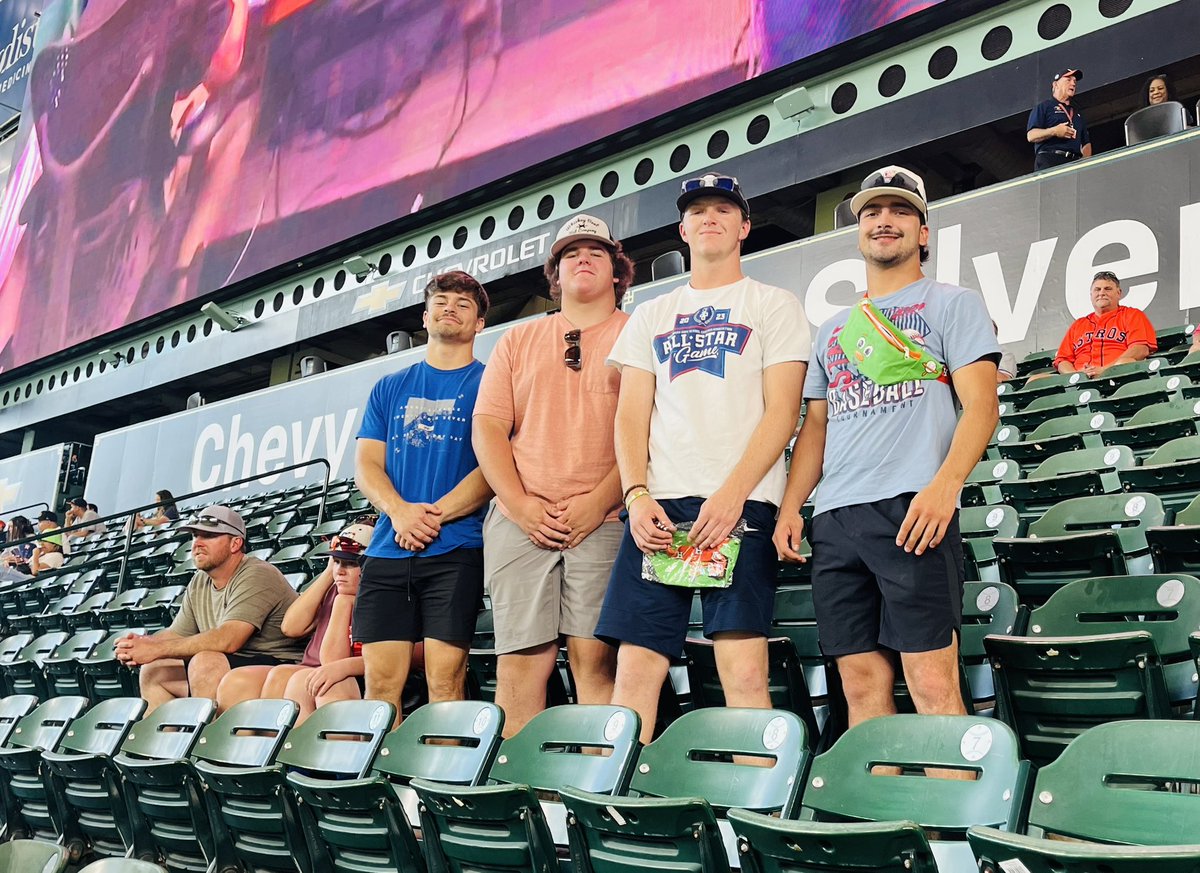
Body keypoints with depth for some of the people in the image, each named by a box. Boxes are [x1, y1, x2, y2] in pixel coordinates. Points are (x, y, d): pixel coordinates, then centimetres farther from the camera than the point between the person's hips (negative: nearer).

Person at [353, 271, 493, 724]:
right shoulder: (390, 388, 19)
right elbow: (366, 464, 11)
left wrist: (437, 513, -14)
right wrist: (400, 512, -10)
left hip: (456, 550, -3)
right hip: (388, 551, 4)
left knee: (445, 677, -9)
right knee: (381, 679, -1)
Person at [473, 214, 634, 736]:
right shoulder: (517, 341, 20)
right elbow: (487, 427, 12)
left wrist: (599, 502, -12)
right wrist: (521, 505, -4)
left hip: (604, 521, -3)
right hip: (521, 520, 3)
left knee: (595, 658, -10)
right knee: (519, 663, -3)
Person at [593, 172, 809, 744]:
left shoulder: (774, 306, 11)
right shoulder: (650, 316, 22)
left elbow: (782, 412, 1)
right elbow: (630, 415, 14)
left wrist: (731, 495, -12)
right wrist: (638, 496, -3)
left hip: (740, 503, -3)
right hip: (657, 505, 4)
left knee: (744, 673, -11)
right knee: (634, 669, -2)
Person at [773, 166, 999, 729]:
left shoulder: (952, 304, 10)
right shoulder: (833, 330, 26)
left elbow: (981, 405, -2)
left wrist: (945, 484, -19)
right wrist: (789, 508, 10)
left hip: (911, 510, -5)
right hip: (834, 519, 6)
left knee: (932, 683, -12)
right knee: (861, 684, 3)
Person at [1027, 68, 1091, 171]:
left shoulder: (1077, 113, 33)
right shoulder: (1044, 107, 13)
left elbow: (1086, 143, 30)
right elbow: (1031, 136, 0)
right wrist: (1054, 131, -14)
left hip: (1074, 162, 5)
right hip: (1049, 160, -5)